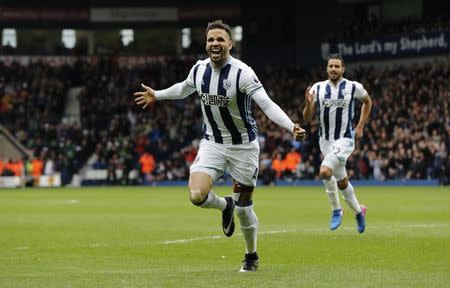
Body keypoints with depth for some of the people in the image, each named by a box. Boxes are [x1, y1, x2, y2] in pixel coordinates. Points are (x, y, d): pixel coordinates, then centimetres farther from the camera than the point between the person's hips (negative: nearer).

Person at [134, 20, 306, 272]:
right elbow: (184, 88, 22)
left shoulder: (242, 73, -20)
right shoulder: (199, 69, -3)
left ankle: (252, 256, 30)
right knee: (197, 195, -19)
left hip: (243, 145, -4)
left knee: (244, 207, 3)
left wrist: (291, 126, -45)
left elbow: (267, 104, -30)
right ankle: (225, 206, 18)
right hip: (212, 143, 4)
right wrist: (156, 95, 34)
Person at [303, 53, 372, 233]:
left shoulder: (353, 87, -5)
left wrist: (360, 127, 9)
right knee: (341, 181, 14)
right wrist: (308, 103, -18)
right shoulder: (317, 88, 1)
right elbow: (307, 118, 3)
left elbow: (367, 102, 16)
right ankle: (358, 211, 37)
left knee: (325, 171, -25)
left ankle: (336, 209, -6)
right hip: (325, 141, 4)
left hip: (345, 139, -4)